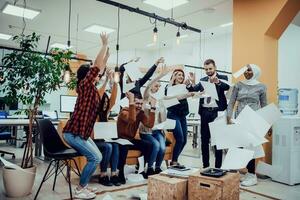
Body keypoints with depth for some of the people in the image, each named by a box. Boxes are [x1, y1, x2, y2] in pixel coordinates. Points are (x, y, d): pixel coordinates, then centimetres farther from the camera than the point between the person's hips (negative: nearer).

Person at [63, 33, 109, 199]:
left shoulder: (91, 88, 13)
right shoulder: (85, 84, -10)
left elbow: (101, 67, 23)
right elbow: (97, 65, -15)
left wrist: (106, 49, 25)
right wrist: (104, 44, -6)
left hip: (80, 132, 10)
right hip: (73, 133, -10)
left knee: (96, 157, 12)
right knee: (95, 158, -8)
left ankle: (83, 185, 21)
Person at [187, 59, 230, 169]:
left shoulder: (222, 78, 2)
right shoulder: (203, 80, 13)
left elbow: (227, 87, -19)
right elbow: (193, 89, 1)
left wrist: (217, 82, -38)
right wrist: (190, 83, -20)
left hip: (217, 111, -4)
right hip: (205, 112, 4)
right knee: (204, 140, 9)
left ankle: (218, 166, 10)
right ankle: (205, 165, 20)